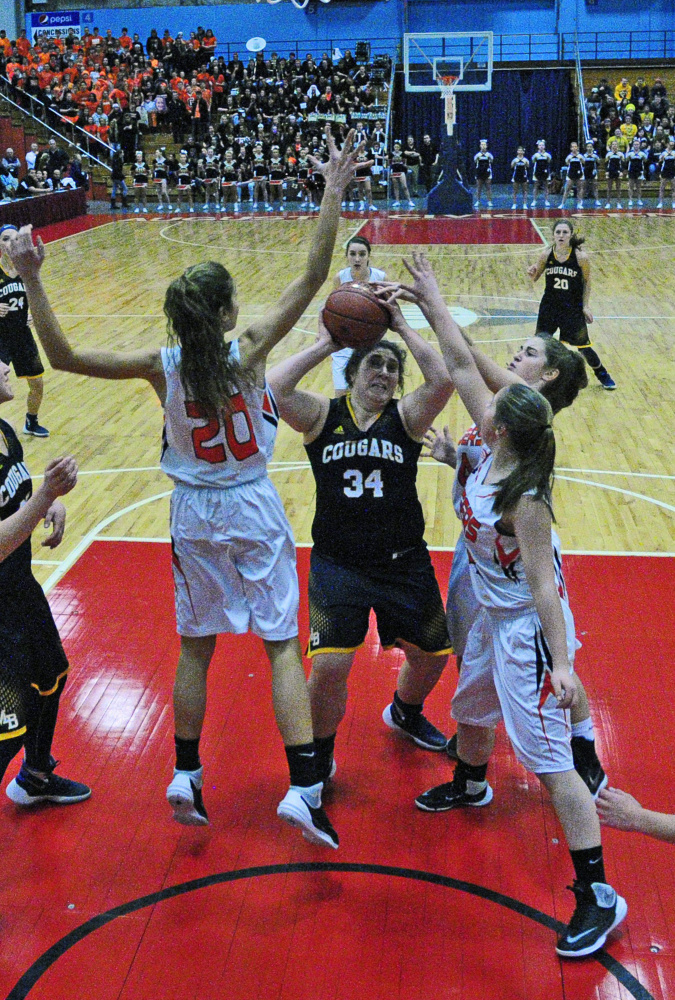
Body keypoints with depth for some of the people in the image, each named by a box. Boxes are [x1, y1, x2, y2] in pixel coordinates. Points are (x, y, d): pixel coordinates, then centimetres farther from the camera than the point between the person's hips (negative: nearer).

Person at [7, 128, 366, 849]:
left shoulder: (161, 365, -12)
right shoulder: (248, 351, -16)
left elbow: (62, 356, -12)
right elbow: (312, 278, -16)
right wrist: (334, 191, -14)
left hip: (193, 516, 2)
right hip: (253, 512, -2)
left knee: (195, 649, 15)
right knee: (282, 646, 4)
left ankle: (185, 778, 26)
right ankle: (304, 790, 0)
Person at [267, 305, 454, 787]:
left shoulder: (405, 416, -1)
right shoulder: (323, 415, -2)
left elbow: (443, 381, -20)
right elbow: (272, 389, -20)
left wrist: (403, 327, -14)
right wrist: (323, 344, -13)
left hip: (404, 563, 3)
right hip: (338, 565, -2)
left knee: (432, 654, 16)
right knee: (329, 666, -15)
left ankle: (405, 713, 52)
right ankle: (319, 757, 14)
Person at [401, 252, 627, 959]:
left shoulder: (525, 499, -28)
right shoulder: (494, 455, -7)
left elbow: (543, 584, -27)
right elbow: (461, 367, -2)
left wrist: (561, 664, -28)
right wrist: (431, 301, 0)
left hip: (529, 629, -9)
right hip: (495, 618, 9)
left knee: (547, 758, -6)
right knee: (472, 709, 30)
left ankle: (598, 895, 3)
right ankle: (470, 787, 62)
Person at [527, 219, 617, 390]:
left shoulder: (581, 257, -16)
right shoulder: (546, 254, -10)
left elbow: (587, 282, -2)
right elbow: (535, 278, 4)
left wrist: (586, 306, -4)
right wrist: (532, 272, -19)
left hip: (573, 308, -2)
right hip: (549, 307, 2)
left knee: (583, 346, 4)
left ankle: (602, 374, 29)